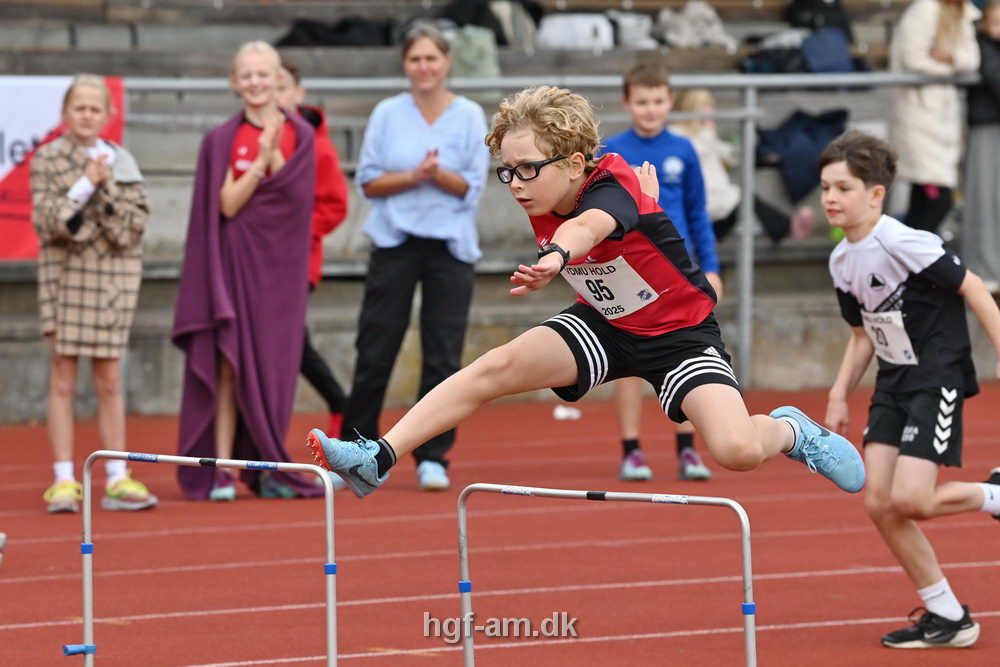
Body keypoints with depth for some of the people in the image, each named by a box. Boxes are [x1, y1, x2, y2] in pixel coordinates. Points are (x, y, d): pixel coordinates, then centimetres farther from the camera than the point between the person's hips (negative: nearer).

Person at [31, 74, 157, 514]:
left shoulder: (121, 161, 7)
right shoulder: (47, 159, 2)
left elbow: (136, 222, 0)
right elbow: (47, 221, -8)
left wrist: (106, 189, -13)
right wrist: (86, 184, -14)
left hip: (113, 274, 2)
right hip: (65, 273, -2)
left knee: (109, 380, 5)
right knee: (63, 379, -1)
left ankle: (117, 480, 8)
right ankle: (64, 481, 1)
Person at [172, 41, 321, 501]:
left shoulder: (300, 136, 5)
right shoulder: (221, 141, 2)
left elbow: (297, 197, -5)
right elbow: (227, 204, -7)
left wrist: (274, 156, -16)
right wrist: (260, 160, -16)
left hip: (282, 264, 1)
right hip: (235, 264, -1)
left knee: (274, 366, 1)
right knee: (231, 365, -6)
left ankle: (269, 468, 10)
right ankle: (221, 474, -8)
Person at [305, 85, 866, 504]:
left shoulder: (612, 186, -31)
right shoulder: (542, 205, -11)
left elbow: (589, 226, -58)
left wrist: (557, 257, -75)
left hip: (681, 332, -6)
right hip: (604, 325, 6)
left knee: (737, 450, -26)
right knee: (495, 368, -17)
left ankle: (790, 430, 10)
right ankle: (378, 459, -17)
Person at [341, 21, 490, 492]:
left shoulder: (470, 117, 3)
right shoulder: (387, 114, 5)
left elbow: (472, 187, -1)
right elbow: (368, 182, 1)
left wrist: (439, 173, -19)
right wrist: (413, 176, -13)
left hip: (450, 247, 0)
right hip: (395, 241, 0)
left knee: (443, 356, -1)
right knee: (375, 352, 0)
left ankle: (433, 458, 6)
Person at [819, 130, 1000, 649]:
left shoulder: (902, 243, -19)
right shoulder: (841, 261, 6)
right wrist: (839, 394, 10)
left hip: (937, 378, -8)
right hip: (893, 383, 8)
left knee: (908, 500, -20)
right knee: (879, 503, -1)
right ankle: (945, 616, 10)